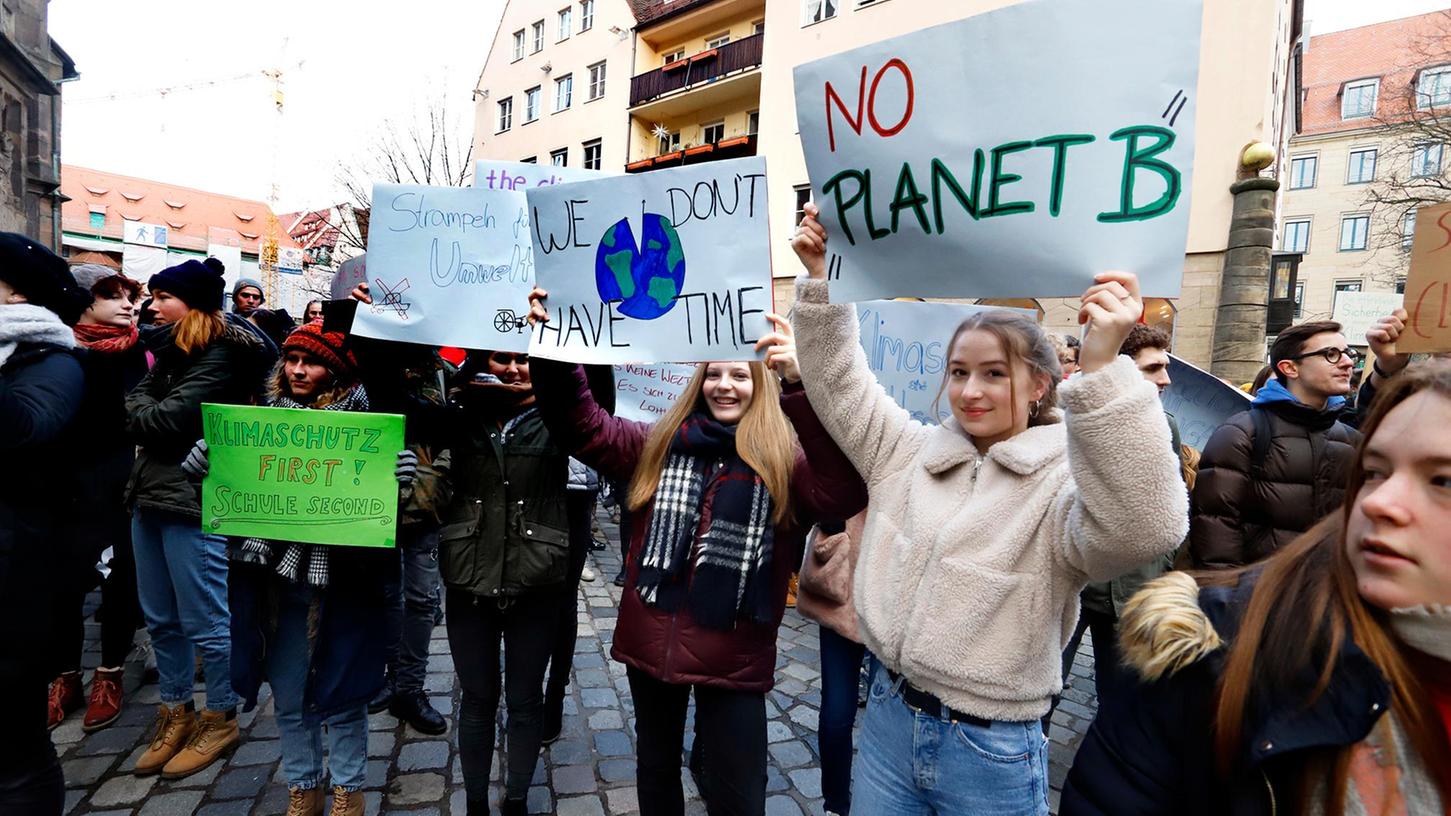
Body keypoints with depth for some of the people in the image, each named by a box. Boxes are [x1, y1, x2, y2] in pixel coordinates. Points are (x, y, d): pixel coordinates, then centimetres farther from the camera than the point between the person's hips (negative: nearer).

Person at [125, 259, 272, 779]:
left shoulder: (220, 356, -13)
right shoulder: (171, 347, 16)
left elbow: (167, 421, -18)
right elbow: (137, 408, 11)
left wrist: (139, 410, 0)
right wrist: (147, 413, -7)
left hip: (193, 501, -9)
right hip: (150, 493, 9)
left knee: (204, 620, 2)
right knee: (160, 619, 17)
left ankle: (221, 720, 18)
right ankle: (176, 715, 31)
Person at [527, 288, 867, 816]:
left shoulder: (785, 460, -10)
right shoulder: (658, 444, 4)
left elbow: (843, 491, -29)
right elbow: (582, 426, 3)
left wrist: (803, 386, -42)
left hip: (733, 656, -3)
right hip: (651, 641, 4)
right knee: (656, 766, 25)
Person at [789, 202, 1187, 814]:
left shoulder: (1065, 484, -14)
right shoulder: (911, 452, 2)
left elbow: (1143, 527, -35)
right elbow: (839, 383, 5)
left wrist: (1100, 371, -44)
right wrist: (821, 276, -7)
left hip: (990, 752, -4)